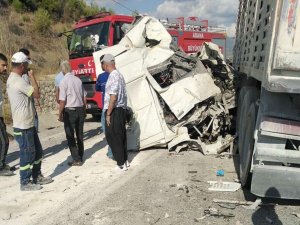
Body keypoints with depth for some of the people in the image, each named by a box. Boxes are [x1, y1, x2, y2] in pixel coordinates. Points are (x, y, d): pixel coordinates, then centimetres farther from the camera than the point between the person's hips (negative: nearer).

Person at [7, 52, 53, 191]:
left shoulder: (13, 79, 13)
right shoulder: (18, 81, -21)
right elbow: (36, 94, -17)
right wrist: (32, 76, -9)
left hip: (28, 124, 10)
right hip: (23, 127, -10)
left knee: (37, 151, 18)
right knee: (27, 154, 2)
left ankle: (37, 176, 31)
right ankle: (25, 183, 17)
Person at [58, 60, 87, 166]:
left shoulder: (64, 82, -13)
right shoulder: (78, 80, 3)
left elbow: (62, 101, -15)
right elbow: (84, 97, 9)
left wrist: (60, 114, -5)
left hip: (70, 111, -5)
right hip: (80, 110, 6)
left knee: (70, 136, 4)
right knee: (80, 134, 15)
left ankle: (76, 159, 6)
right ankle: (80, 157, 26)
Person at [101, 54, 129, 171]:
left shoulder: (113, 76, -17)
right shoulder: (119, 74, 13)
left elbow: (113, 97, -22)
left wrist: (108, 114, -17)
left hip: (114, 111, -10)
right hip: (121, 110, 10)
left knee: (113, 137, 0)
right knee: (121, 136, 15)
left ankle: (121, 164, 7)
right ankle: (124, 161, 25)